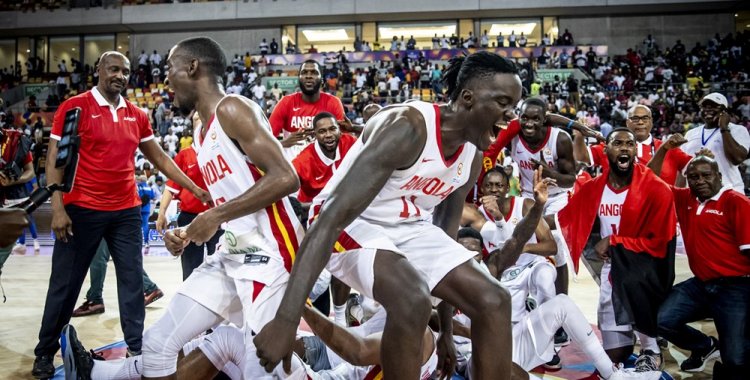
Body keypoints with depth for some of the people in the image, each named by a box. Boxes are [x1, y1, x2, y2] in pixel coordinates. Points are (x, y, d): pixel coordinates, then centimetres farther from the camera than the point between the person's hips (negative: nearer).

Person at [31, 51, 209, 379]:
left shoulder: (137, 116, 9)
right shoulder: (74, 108, -6)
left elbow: (159, 158, 15)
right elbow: (54, 159, -7)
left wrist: (195, 189, 12)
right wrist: (57, 208, -16)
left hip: (127, 211, 5)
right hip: (82, 210, -4)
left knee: (133, 281, 7)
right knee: (65, 284, 6)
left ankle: (137, 348, 17)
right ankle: (45, 352, 23)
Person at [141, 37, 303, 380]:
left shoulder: (232, 109, -10)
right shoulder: (202, 132, 18)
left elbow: (286, 179, -21)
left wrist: (216, 216, -17)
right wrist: (188, 233, 10)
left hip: (266, 254, -9)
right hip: (230, 255, 9)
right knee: (157, 343, 10)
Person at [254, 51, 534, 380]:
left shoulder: (472, 157, -2)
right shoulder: (408, 128, -29)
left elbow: (447, 231, 10)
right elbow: (331, 218, -36)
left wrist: (445, 326, 12)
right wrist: (285, 319, -42)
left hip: (410, 227, 8)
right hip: (355, 225, -8)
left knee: (494, 303, -3)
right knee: (412, 301, -34)